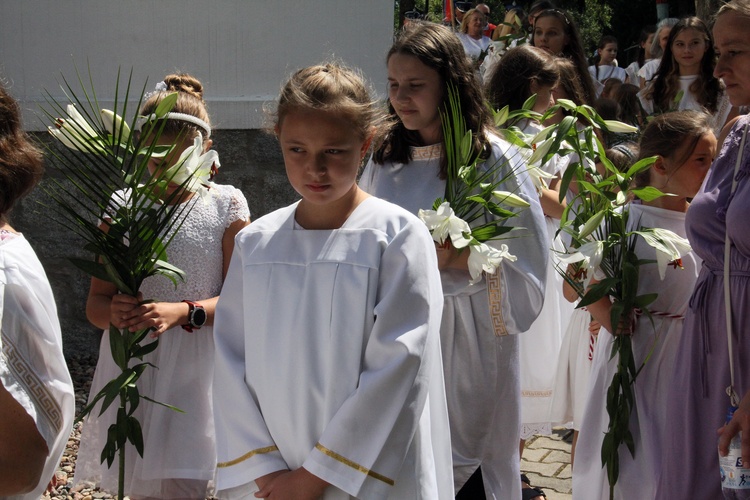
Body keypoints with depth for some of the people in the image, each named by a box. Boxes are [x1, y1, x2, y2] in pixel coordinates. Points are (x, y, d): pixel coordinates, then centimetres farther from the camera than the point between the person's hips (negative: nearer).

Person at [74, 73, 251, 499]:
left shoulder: (227, 205, -2)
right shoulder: (122, 207, 2)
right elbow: (95, 304, 4)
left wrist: (182, 312, -21)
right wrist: (113, 311, -19)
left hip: (197, 371, -2)